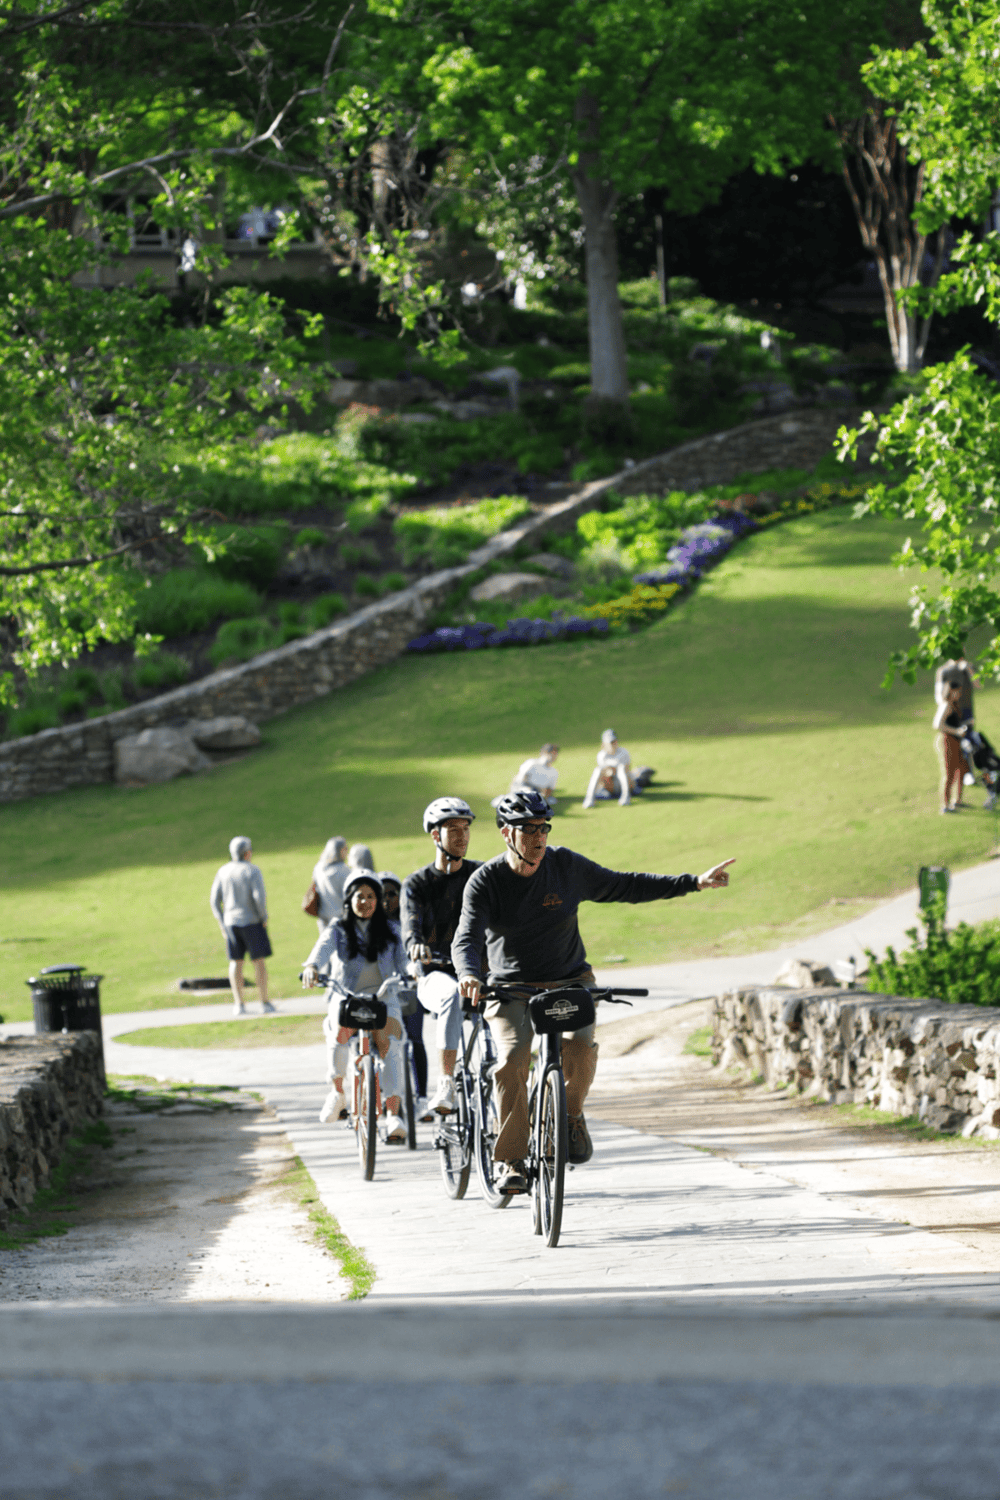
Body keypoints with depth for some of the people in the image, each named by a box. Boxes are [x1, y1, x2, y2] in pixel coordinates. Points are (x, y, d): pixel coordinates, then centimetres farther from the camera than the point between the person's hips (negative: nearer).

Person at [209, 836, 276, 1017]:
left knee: (235, 962, 7)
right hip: (252, 922, -4)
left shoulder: (223, 872, 3)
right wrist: (264, 918, -5)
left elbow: (214, 900, 2)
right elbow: (259, 897, -19)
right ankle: (264, 1002, 5)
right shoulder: (252, 871, -10)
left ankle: (238, 1004, 3)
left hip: (231, 922, 4)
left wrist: (222, 924, 9)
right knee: (258, 961, 4)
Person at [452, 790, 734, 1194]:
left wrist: (693, 883, 0)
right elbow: (467, 938, -22)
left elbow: (625, 887, 4)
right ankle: (512, 1160, -13)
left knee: (580, 1047, -28)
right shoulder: (485, 882, -11)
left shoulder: (566, 866, -5)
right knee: (512, 1062, -26)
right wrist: (468, 974, -45)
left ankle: (572, 1114, 2)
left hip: (570, 981, 1)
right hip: (512, 989, -1)